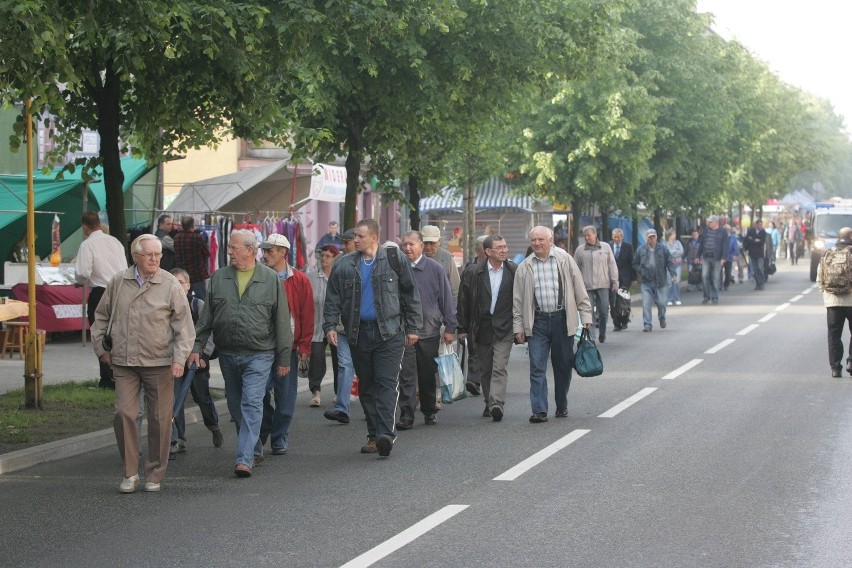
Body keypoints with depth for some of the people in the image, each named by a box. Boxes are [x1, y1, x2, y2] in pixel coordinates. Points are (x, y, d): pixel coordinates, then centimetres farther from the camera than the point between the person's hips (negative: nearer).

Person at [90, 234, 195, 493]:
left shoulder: (171, 285, -2)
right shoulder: (118, 282, 5)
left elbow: (184, 326, -1)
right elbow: (101, 317, 18)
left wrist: (179, 358, -9)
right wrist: (101, 348, 13)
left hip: (159, 363, -2)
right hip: (124, 363, 2)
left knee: (159, 418, 4)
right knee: (124, 414, -6)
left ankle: (155, 474, 17)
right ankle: (130, 473, 5)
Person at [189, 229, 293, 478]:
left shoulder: (270, 279, -1)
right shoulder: (219, 278, 8)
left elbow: (282, 321, 1)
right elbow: (206, 316, 12)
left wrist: (283, 358, -1)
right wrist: (196, 346, 4)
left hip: (259, 355, -4)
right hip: (227, 355, 4)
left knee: (252, 405, -13)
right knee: (236, 407, 11)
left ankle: (245, 459, -18)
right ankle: (252, 450, 27)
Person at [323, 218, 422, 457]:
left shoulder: (394, 259, 1)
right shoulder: (345, 265, 8)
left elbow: (411, 294, 5)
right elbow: (333, 298, 10)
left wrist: (413, 327, 2)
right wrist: (330, 325, -3)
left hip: (389, 332, -4)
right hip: (358, 333, 4)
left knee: (387, 383, -12)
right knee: (367, 386, 8)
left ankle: (386, 434, -21)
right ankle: (374, 435, 15)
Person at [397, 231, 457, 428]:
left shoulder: (435, 269, 1)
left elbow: (446, 299, 3)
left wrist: (450, 328, 1)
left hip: (430, 332, 1)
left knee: (428, 376, 12)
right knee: (406, 376, -7)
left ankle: (429, 412, 26)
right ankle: (406, 416, -6)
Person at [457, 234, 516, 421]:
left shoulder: (514, 271, 0)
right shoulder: (473, 273, 0)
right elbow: (464, 301, 4)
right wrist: (462, 329, 2)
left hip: (504, 328, -2)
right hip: (482, 327, 2)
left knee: (499, 368, -12)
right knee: (485, 369, 11)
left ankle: (496, 404, -19)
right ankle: (489, 403, 24)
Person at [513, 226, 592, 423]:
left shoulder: (565, 260, 2)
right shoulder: (524, 267, 5)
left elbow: (579, 289, 4)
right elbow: (518, 299, 8)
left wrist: (586, 316, 0)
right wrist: (518, 326, 4)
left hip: (563, 319, 0)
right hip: (538, 321, 0)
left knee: (563, 366, 8)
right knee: (537, 367, -7)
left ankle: (562, 407, 23)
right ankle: (539, 410, -7)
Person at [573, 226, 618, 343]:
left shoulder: (605, 247, 8)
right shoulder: (580, 250, 7)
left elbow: (612, 266, 8)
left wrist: (615, 282, 3)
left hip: (603, 285, 0)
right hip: (587, 286, 0)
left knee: (604, 310, -1)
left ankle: (602, 333, 20)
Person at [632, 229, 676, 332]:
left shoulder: (663, 249, 3)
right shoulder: (640, 250, 5)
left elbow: (670, 263, 0)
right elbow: (635, 264, 11)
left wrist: (673, 273, -15)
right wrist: (641, 272, -4)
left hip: (660, 281, 0)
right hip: (646, 281, 0)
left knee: (661, 302, 4)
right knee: (646, 304, -7)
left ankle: (662, 318, 34)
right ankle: (647, 325, -2)